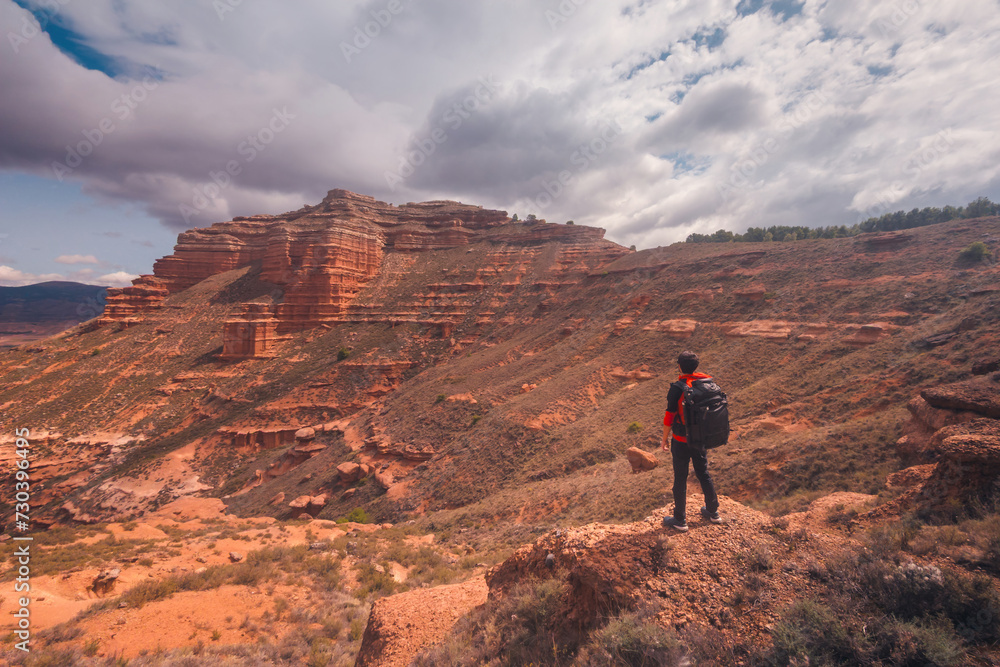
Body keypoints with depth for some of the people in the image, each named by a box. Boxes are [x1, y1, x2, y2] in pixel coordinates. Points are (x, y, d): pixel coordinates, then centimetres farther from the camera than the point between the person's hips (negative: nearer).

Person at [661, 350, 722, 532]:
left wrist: (664, 439, -4)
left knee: (680, 479, 6)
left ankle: (680, 520, 18)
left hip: (681, 441, -5)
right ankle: (713, 512, 36)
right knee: (704, 474, 22)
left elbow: (669, 417, -16)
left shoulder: (677, 388, -20)